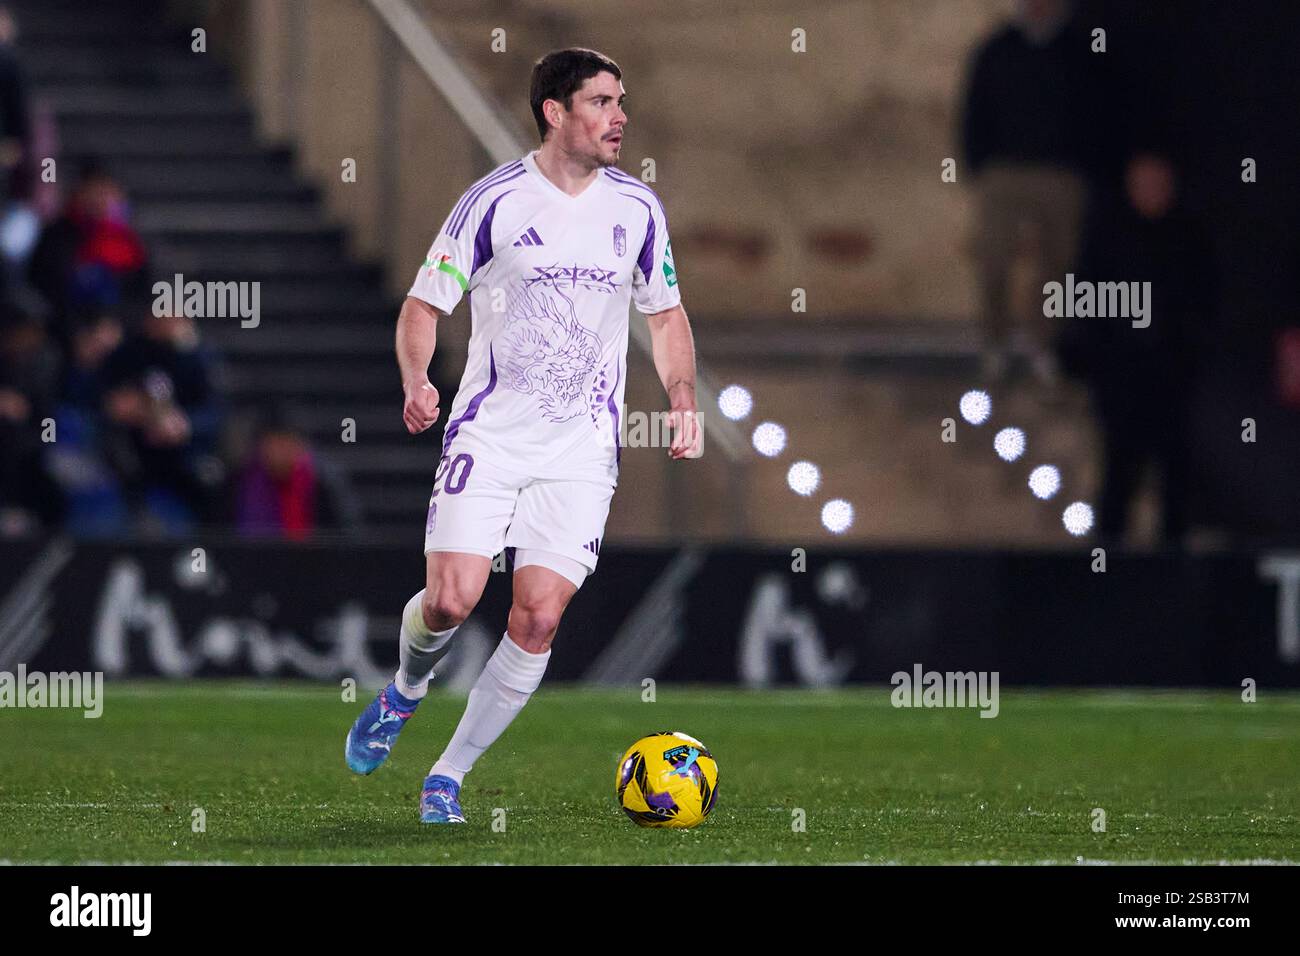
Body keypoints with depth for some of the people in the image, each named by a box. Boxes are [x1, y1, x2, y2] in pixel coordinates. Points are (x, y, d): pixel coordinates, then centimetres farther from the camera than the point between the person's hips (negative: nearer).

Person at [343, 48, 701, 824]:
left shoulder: (637, 208, 5)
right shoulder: (496, 201, -5)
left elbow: (666, 314, 18)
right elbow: (425, 303, 0)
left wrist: (683, 401, 3)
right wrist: (417, 381, -19)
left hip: (583, 447, 2)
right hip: (489, 433, -2)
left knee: (538, 620, -9)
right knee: (451, 600, -13)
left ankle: (448, 778, 4)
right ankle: (407, 691, 23)